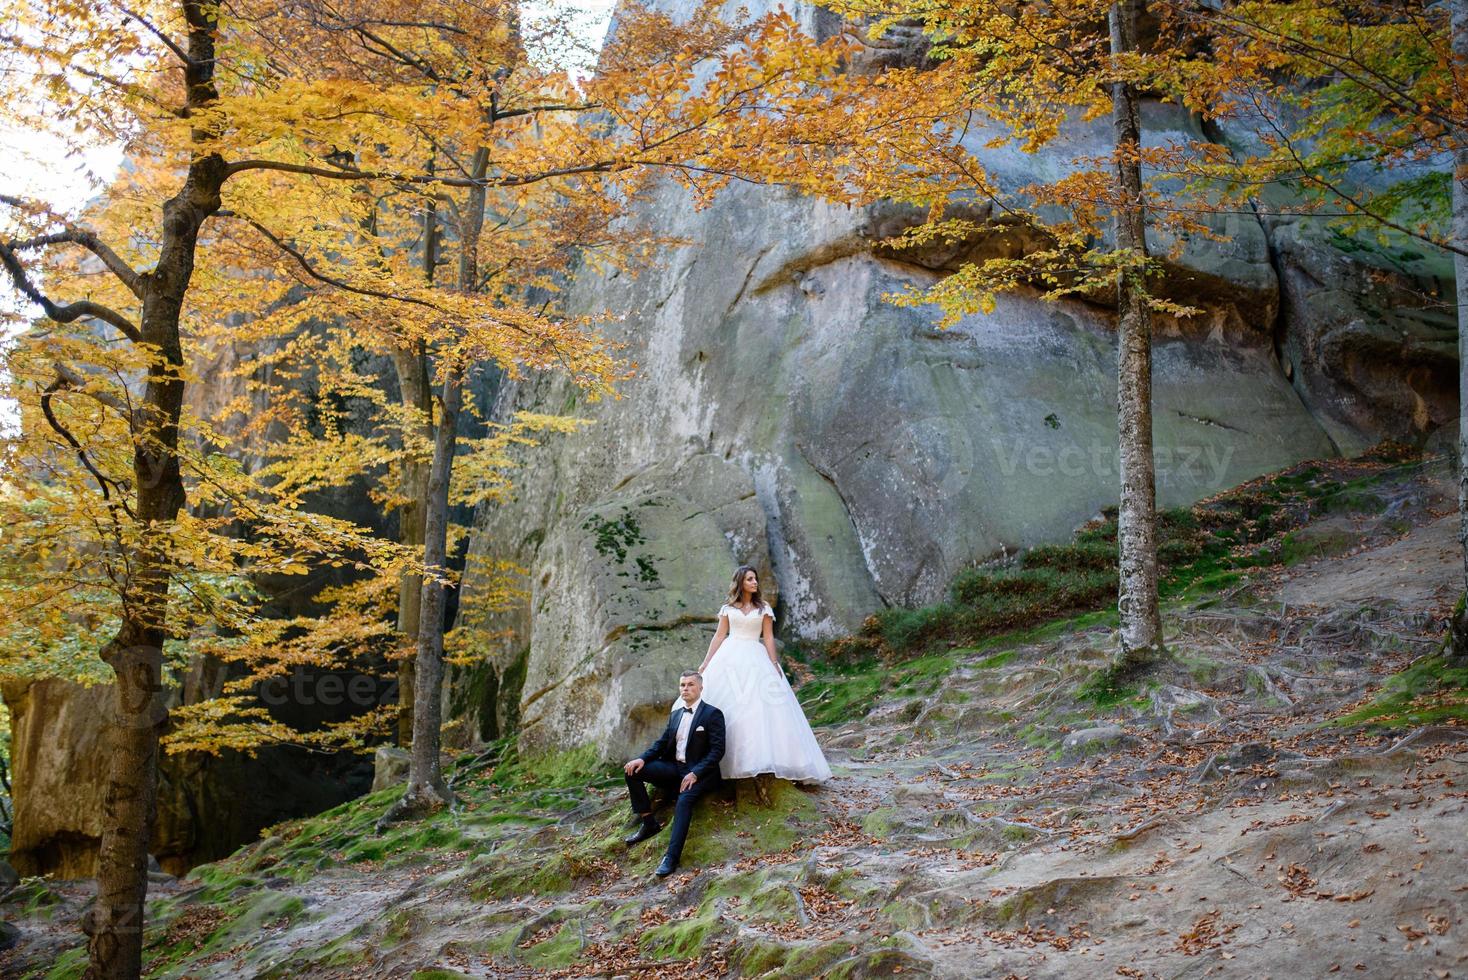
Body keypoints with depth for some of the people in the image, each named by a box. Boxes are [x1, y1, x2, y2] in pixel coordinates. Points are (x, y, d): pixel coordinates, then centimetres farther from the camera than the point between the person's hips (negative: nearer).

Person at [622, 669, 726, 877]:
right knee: (633, 770, -11)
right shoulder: (677, 713, 16)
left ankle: (672, 856, -36)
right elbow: (662, 742, 14)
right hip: (674, 767, 7)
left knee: (684, 799, -36)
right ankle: (648, 823, -3)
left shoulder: (712, 714, -4)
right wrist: (642, 759, -7)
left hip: (700, 772, -7)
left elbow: (717, 750, -12)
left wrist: (695, 774, -24)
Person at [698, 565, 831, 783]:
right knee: (727, 707, -5)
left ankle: (763, 756, -9)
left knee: (759, 707, -9)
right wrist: (706, 663, 3)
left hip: (756, 659, 0)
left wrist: (774, 663, -6)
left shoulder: (763, 608, 8)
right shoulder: (727, 608, 9)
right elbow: (719, 636, 8)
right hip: (730, 659, 0)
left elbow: (768, 638, 4)